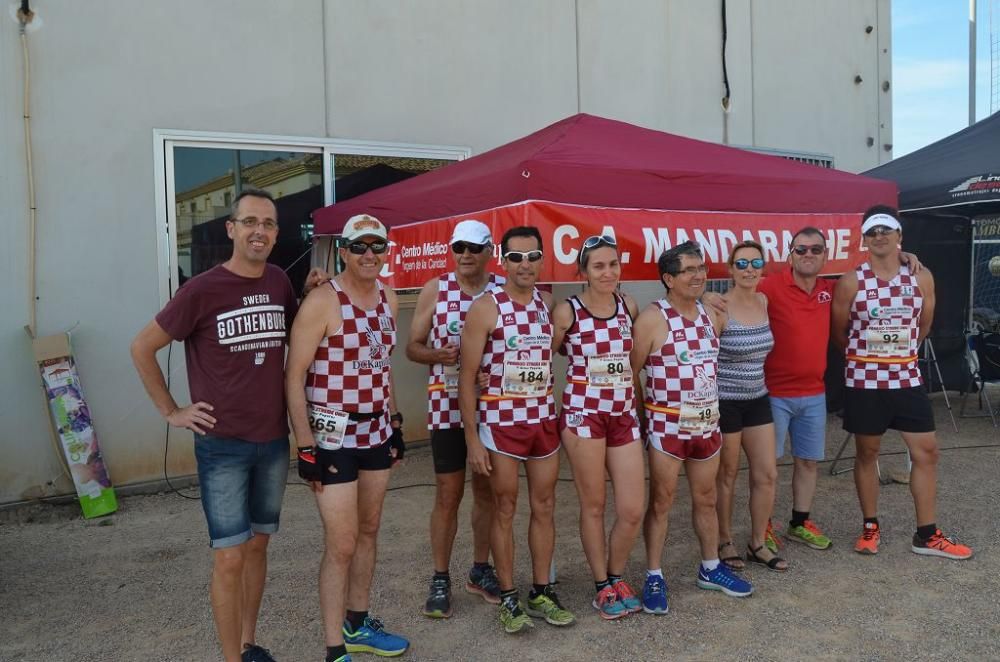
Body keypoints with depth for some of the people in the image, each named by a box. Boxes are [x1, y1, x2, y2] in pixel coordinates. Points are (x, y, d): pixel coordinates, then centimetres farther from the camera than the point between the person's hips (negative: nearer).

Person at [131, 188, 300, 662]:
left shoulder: (280, 283, 2)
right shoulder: (201, 290, -12)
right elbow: (142, 348, -2)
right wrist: (172, 412, -4)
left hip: (274, 442, 5)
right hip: (222, 445, -5)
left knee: (258, 545, 15)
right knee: (229, 557, -1)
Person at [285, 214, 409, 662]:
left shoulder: (388, 300, 7)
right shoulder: (322, 301, -15)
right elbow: (294, 376, -15)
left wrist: (394, 422, 17)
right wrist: (305, 446, -17)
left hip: (377, 433, 7)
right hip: (333, 437, -7)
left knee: (368, 531, 16)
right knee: (341, 544, -4)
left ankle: (358, 626, 33)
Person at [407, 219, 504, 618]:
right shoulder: (435, 290, -1)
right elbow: (413, 347, 3)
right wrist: (438, 355, -17)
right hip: (447, 406, -1)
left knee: (487, 490, 13)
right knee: (448, 495, 3)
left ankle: (480, 570, 29)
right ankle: (440, 579, 17)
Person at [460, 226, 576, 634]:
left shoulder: (548, 305, 6)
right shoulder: (486, 308, -9)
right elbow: (467, 377, -9)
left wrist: (561, 419, 6)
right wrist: (472, 438, -12)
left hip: (544, 420, 5)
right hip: (501, 422, -5)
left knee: (545, 507, 11)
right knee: (504, 511, 5)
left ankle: (542, 593, 24)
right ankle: (508, 598, 19)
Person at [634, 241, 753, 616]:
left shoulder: (711, 316, 6)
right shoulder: (653, 318, -14)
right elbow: (629, 371, -11)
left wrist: (711, 409, 14)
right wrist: (641, 417, -7)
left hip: (707, 424, 6)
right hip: (667, 427, -6)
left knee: (706, 499, 17)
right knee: (661, 502, 4)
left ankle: (710, 568, 33)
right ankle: (654, 577, 17)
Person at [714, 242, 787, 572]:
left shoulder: (764, 302, 4)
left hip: (758, 399, 6)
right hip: (725, 402, -6)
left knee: (767, 474, 9)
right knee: (726, 476, 8)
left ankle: (757, 544, 25)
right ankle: (725, 542, 26)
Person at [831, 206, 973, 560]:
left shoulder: (921, 278, 0)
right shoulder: (851, 282, -8)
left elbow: (924, 325, 15)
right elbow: (839, 333, 2)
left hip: (907, 379, 3)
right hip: (864, 381, -3)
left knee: (926, 451, 4)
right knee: (867, 453, 8)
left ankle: (926, 534, 16)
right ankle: (870, 527, 23)